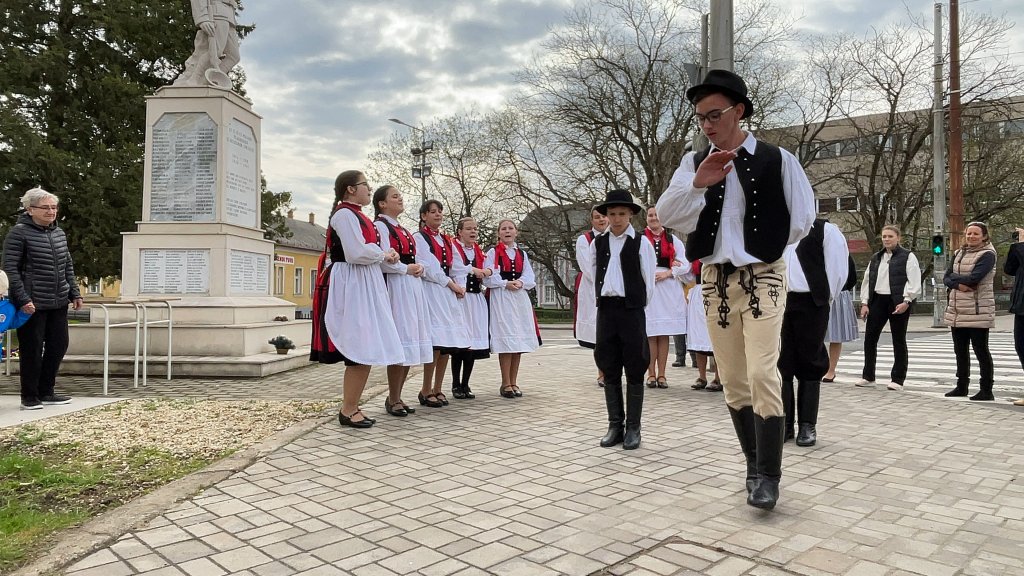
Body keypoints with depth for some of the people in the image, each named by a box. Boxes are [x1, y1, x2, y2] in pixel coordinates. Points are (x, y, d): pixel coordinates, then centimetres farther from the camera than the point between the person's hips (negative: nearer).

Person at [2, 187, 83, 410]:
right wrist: (22, 299, -17)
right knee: (32, 349, 1)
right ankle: (29, 397, 15)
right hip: (33, 304, -6)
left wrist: (74, 293, 14)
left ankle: (46, 392, 23)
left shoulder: (59, 233, 12)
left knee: (58, 345, 9)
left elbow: (68, 266, 19)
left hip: (58, 303, 7)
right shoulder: (19, 233, -7)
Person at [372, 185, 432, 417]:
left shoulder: (403, 230, 22)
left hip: (412, 287, 9)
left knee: (409, 344, 8)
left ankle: (397, 397, 15)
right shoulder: (380, 226, -6)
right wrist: (407, 269, -8)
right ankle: (393, 400, 1)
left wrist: (419, 267, 3)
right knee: (399, 345, -9)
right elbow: (384, 261, -17)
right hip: (395, 286, -9)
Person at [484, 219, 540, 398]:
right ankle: (506, 384, -1)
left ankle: (513, 382, 13)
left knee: (519, 342, 5)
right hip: (500, 299, -5)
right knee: (506, 341, -8)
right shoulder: (492, 252, 2)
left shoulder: (522, 254, 16)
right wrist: (506, 284, -17)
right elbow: (488, 278, -7)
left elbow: (530, 278, 8)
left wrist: (520, 283, -12)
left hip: (520, 299, 5)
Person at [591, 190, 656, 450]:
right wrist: (604, 299, 13)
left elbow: (649, 282, 0)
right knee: (609, 369, 7)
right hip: (606, 309, 4)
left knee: (634, 370, 1)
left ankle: (633, 428, 9)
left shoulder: (641, 243, -3)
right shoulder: (597, 243, 7)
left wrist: (637, 305, 6)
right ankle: (615, 426, 15)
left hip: (632, 310, -3)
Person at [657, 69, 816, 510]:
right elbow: (666, 215, -8)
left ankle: (768, 475, 0)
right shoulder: (695, 163, 4)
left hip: (763, 279, -3)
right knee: (732, 380, 9)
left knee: (762, 374, -12)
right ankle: (754, 464, 24)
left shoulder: (776, 160, -3)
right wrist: (697, 184, -22)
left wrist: (764, 248, 9)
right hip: (715, 281, 4)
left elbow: (803, 218, 5)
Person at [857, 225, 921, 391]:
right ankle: (868, 377, 10)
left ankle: (898, 379, 9)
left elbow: (914, 282, -8)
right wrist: (864, 302, 6)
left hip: (898, 303, -5)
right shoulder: (876, 258, 17)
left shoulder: (908, 257, 0)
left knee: (899, 340, 3)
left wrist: (906, 301, -18)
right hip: (877, 300, 5)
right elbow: (867, 281, 15)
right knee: (870, 337, 2)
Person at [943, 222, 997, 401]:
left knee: (981, 350, -1)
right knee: (960, 351, 14)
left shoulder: (987, 255, -6)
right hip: (957, 311, 7)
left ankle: (986, 391, 6)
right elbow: (946, 278, 5)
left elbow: (974, 278, -20)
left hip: (977, 312, -7)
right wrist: (959, 284, -14)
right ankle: (962, 386, 25)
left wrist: (954, 277, -5)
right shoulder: (959, 254, 14)